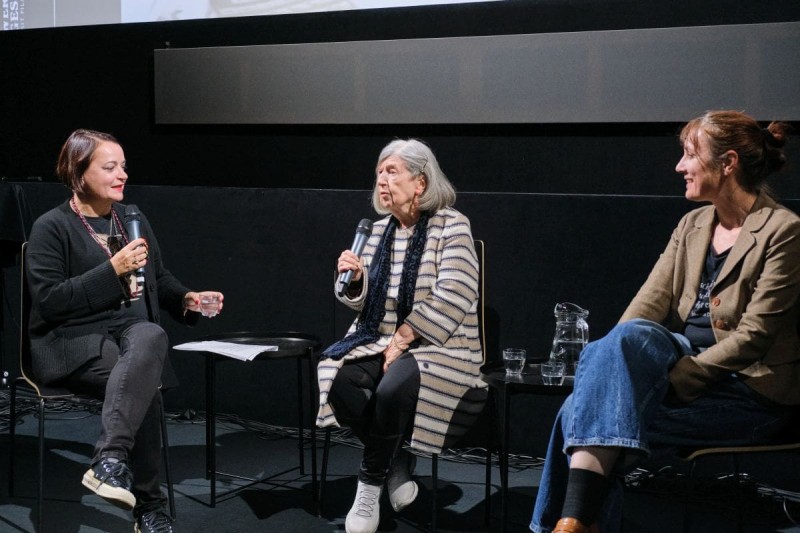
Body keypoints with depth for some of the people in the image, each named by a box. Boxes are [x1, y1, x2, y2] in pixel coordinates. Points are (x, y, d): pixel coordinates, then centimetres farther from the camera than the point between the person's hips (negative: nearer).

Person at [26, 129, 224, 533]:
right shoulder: (51, 227, -3)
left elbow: (159, 280, 25)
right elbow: (48, 301, -13)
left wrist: (187, 300, 2)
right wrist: (112, 270, -17)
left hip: (133, 331, 5)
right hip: (74, 342, -4)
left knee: (152, 335, -36)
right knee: (146, 383, -35)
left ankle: (110, 463, -41)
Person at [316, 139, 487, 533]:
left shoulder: (451, 227, -8)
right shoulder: (380, 231, 10)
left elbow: (450, 300, -17)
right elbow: (367, 303, 13)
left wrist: (400, 342, -18)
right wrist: (356, 279, -10)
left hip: (439, 348, -6)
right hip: (379, 341, 6)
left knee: (392, 389, -34)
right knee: (336, 380, -23)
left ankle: (370, 483, -11)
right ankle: (397, 465, -5)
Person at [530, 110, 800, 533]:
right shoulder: (693, 225, 15)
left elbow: (753, 337, -14)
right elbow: (651, 299, 4)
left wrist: (674, 379, -20)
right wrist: (608, 358, -14)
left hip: (750, 391, -6)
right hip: (682, 356, 6)